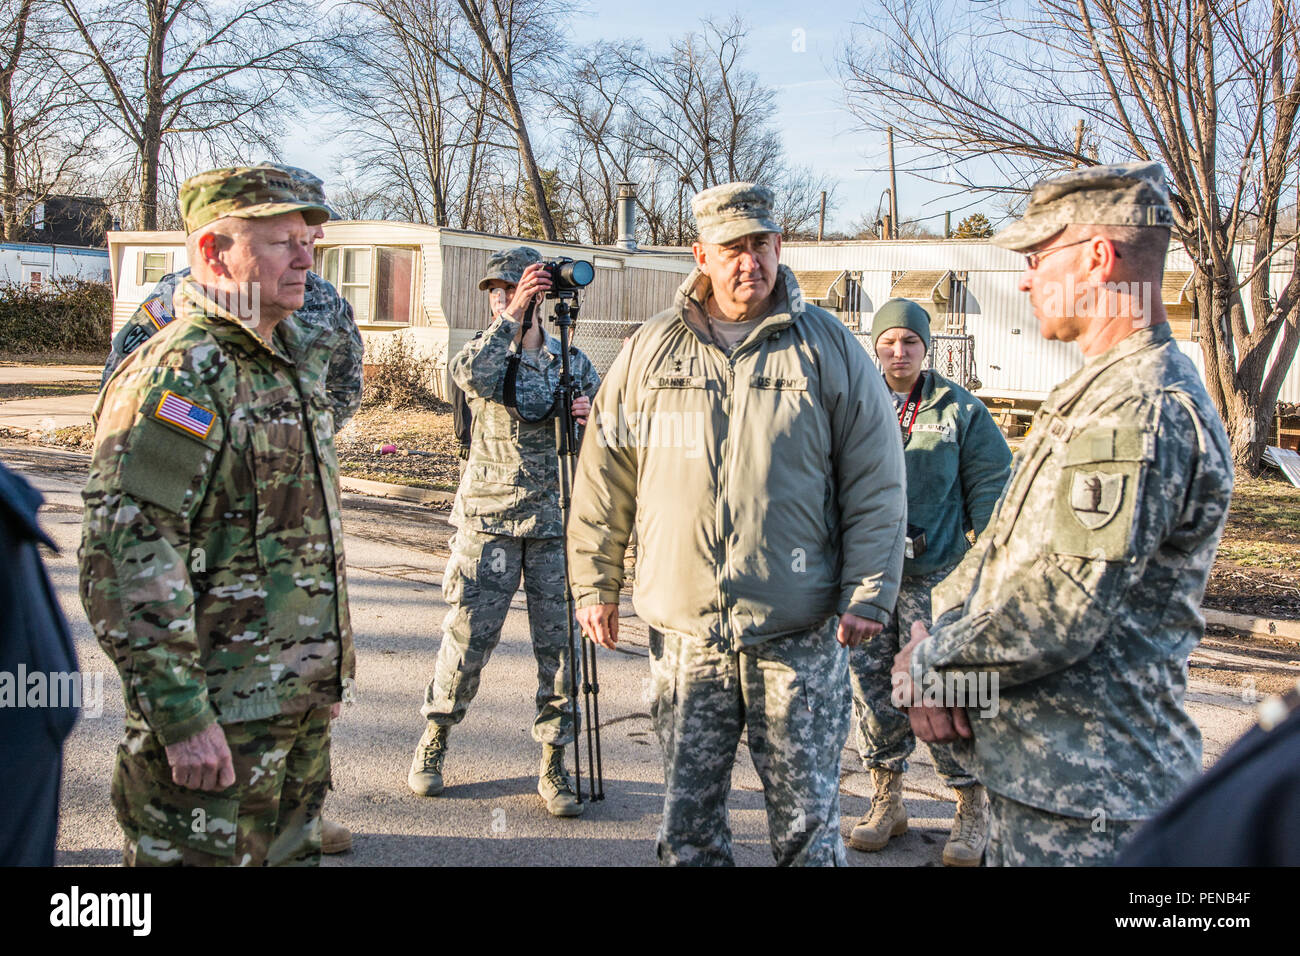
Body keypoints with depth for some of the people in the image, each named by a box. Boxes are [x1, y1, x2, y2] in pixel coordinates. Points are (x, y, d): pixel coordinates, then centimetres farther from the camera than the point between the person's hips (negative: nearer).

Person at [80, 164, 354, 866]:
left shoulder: (293, 362, 11)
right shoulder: (179, 376, -17)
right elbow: (124, 562, -23)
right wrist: (180, 714, -23)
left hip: (303, 709, 8)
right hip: (216, 718, -8)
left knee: (292, 852, 20)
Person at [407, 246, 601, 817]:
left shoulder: (573, 361, 10)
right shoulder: (487, 350, 6)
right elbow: (471, 374, -19)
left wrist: (592, 415, -10)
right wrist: (512, 316, -18)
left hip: (555, 520, 1)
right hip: (487, 517, -1)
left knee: (559, 642, 0)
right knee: (468, 636, -1)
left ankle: (554, 765, 12)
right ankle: (433, 741, 21)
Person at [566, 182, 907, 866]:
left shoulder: (830, 350, 1)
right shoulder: (648, 353, 6)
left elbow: (876, 484, 0)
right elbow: (604, 480, 11)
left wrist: (868, 596, -5)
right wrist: (595, 585, 9)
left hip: (800, 636, -2)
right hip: (682, 635, 2)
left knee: (807, 821, 6)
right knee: (687, 819, 13)